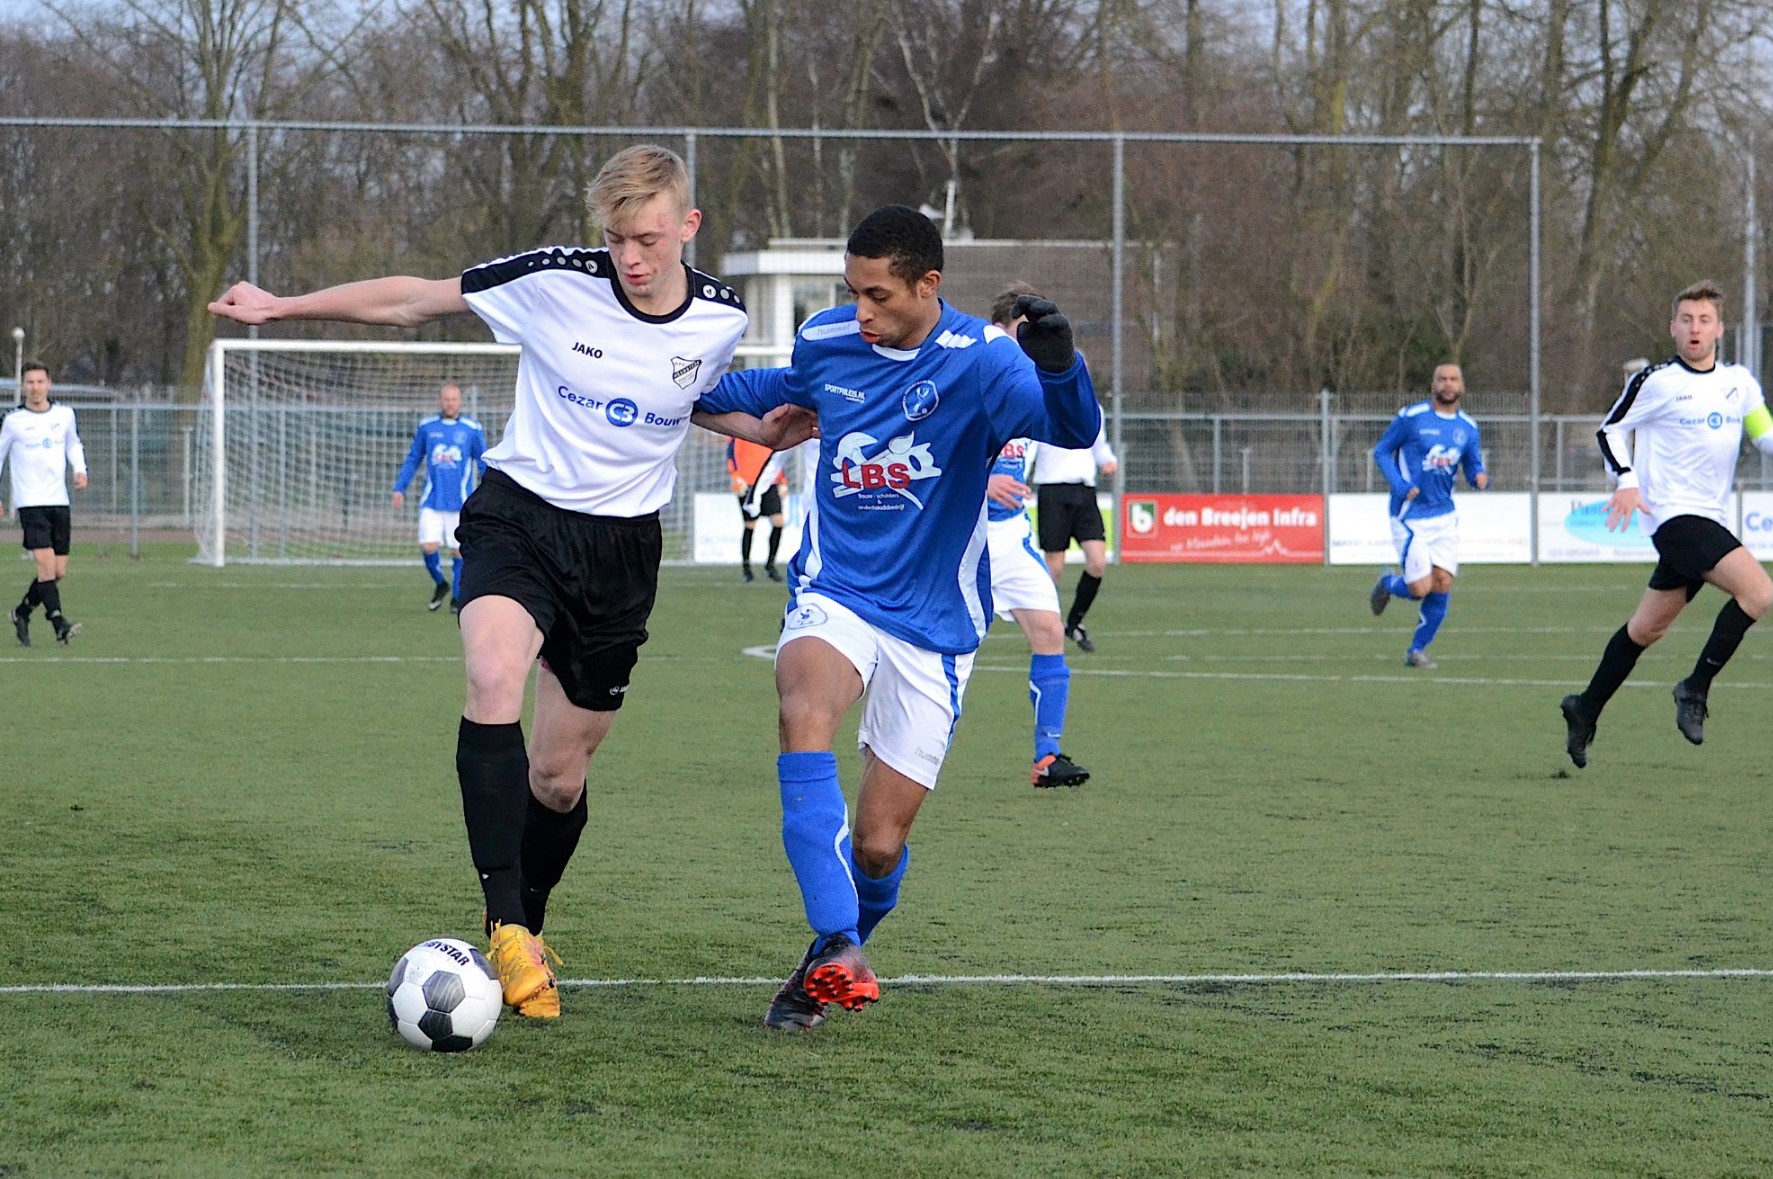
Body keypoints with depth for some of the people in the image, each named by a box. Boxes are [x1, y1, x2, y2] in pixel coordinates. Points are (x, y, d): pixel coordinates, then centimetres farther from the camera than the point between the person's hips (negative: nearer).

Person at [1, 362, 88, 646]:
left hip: (59, 502, 4)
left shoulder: (64, 415, 8)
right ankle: (59, 625, -19)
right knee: (46, 563, -19)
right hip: (30, 503, -4)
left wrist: (80, 469, 7)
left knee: (58, 572, 4)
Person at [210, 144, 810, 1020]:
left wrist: (765, 430, 0)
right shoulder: (554, 282, -13)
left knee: (559, 778, 7)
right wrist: (282, 307, -5)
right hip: (519, 513, -3)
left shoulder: (718, 319, -3)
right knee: (496, 680, -32)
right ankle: (508, 928, -33)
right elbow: (415, 301, -4)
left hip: (622, 544, 3)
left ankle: (525, 929, 34)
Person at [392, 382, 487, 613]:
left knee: (459, 550, -1)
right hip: (432, 501, 1)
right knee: (428, 546, -9)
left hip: (461, 502, -1)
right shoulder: (426, 427, 6)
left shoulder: (472, 429, 1)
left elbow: (483, 463, 8)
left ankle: (458, 597, 13)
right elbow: (413, 459, 15)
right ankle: (440, 584, 17)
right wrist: (400, 488, 11)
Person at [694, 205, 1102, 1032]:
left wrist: (1058, 365, -51)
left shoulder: (978, 361, -14)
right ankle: (836, 946, -41)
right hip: (833, 597, 2)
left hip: (932, 626, -2)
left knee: (879, 846, -1)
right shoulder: (825, 341, 1)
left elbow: (1072, 430, -31)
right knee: (805, 710, -34)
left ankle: (825, 965, 32)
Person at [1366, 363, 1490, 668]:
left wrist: (1480, 477, -11)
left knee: (1442, 584, -3)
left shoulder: (1467, 427, 6)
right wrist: (1400, 486, -15)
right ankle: (1387, 583, 24)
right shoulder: (1411, 417, -8)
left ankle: (1417, 650, 14)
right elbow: (1381, 451, -1)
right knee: (1420, 588, -11)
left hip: (1444, 516, 5)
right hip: (1410, 516, -5)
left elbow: (1473, 467, 14)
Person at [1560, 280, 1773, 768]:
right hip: (1675, 514, -7)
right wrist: (1627, 481, -12)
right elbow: (1610, 430, 3)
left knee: (1646, 628, 14)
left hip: (1708, 518, 7)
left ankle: (1585, 711, 28)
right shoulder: (1655, 381, -5)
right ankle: (1695, 690, -14)